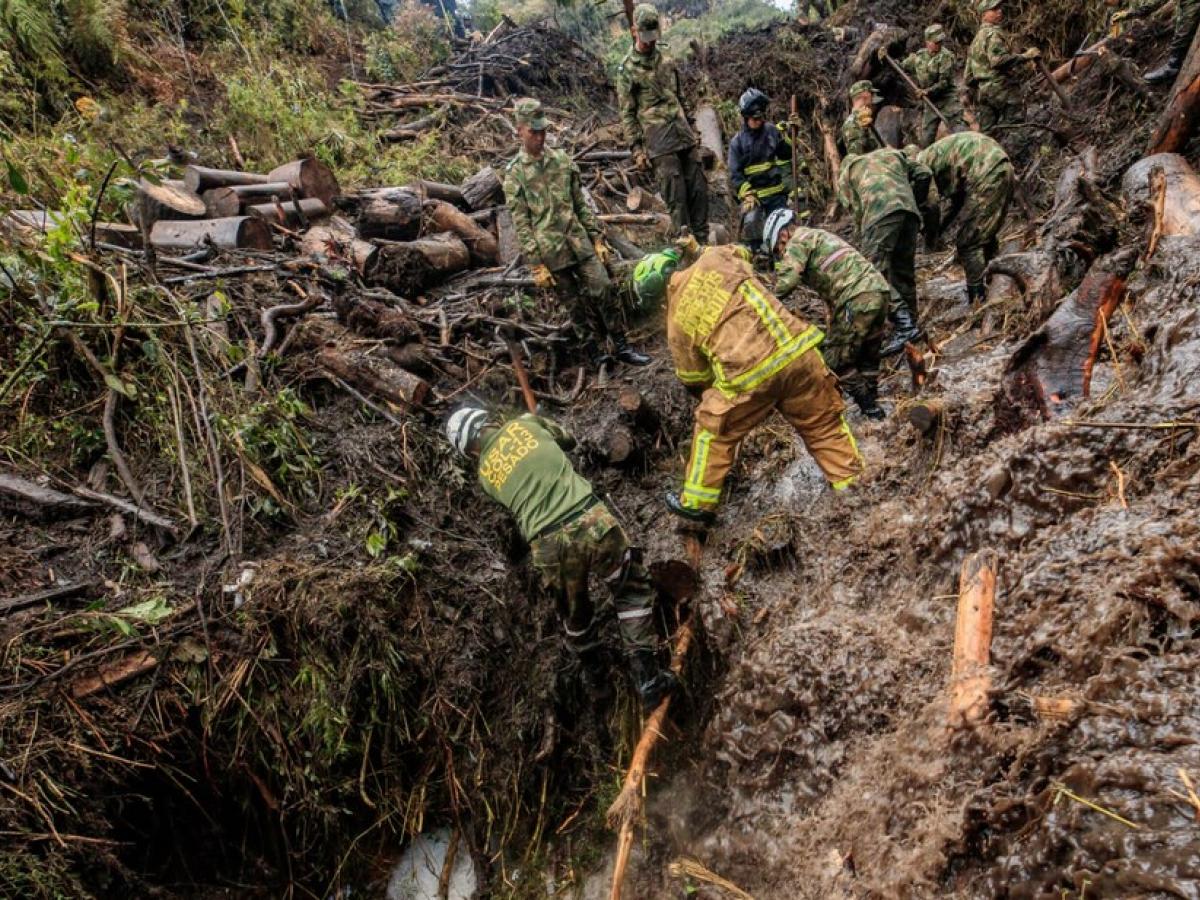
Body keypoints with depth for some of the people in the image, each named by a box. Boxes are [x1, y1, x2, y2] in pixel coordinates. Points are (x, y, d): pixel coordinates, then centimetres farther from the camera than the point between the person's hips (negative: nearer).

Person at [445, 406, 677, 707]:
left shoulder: (485, 474, 15)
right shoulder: (524, 423, 12)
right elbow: (568, 440, 29)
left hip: (549, 546, 1)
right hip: (591, 522, -1)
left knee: (574, 613, 28)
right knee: (632, 590, 21)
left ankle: (593, 676, 47)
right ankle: (648, 676, 17)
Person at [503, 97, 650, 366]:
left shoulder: (562, 160, 8)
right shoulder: (515, 174, -4)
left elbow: (581, 203, 12)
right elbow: (521, 224, -6)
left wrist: (597, 238, 7)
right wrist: (536, 265, -11)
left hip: (580, 242, 3)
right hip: (551, 251, -3)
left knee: (604, 291, -2)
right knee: (576, 305, 5)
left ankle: (621, 347, 8)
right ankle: (597, 352, 19)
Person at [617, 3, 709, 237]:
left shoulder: (666, 62, 15)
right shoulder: (627, 69, -3)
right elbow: (627, 114, -4)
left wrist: (690, 130, 20)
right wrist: (637, 149, -10)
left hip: (685, 135, 6)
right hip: (658, 141, -6)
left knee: (698, 189, 2)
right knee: (676, 196, -7)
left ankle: (702, 238, 9)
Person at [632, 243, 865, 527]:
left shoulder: (677, 319, 10)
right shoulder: (714, 258, 9)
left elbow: (694, 377, 18)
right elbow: (742, 253, 34)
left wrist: (706, 394, 39)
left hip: (749, 376, -2)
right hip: (797, 350, 2)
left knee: (714, 433, 21)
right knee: (825, 426, 18)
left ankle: (696, 506, 31)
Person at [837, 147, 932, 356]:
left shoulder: (846, 174, 28)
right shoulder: (893, 154, 37)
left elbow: (857, 211, 16)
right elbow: (923, 174, 21)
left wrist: (864, 242, 22)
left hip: (880, 210, -5)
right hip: (909, 209, 5)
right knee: (904, 269, 15)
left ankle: (904, 323, -23)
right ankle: (910, 321, 20)